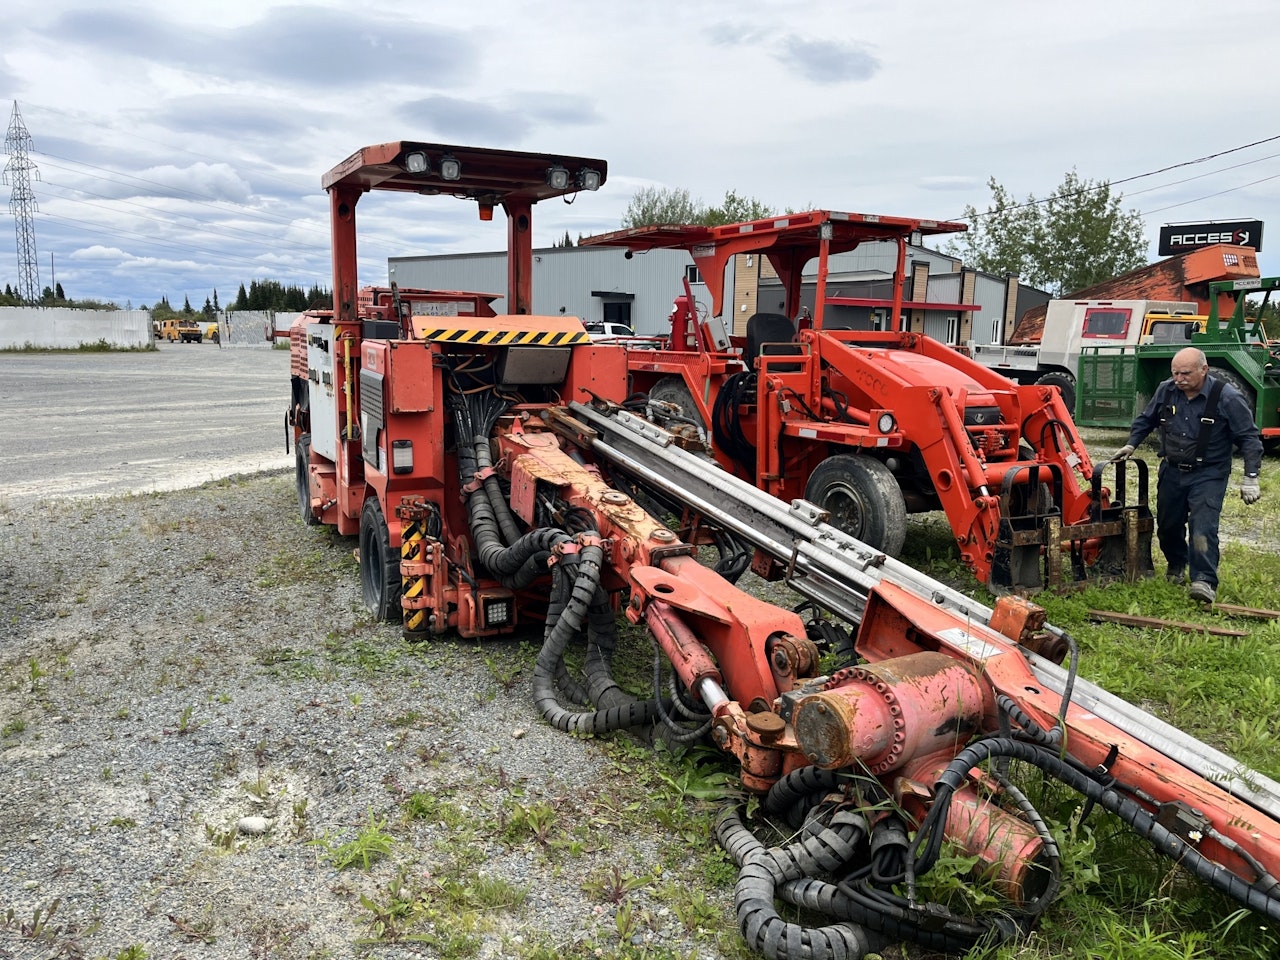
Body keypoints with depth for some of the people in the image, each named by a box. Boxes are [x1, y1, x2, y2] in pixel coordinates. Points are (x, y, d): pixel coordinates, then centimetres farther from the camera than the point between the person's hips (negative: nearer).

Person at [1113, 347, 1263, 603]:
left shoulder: (1227, 397, -15)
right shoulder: (1166, 390, -2)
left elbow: (1249, 438, -10)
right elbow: (1146, 420, 17)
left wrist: (1250, 478, -13)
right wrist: (1131, 444, 7)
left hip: (1208, 474, -5)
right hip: (1172, 471, 5)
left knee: (1203, 526, -19)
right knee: (1167, 525, 14)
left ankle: (1205, 581, -20)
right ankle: (1176, 565, 40)